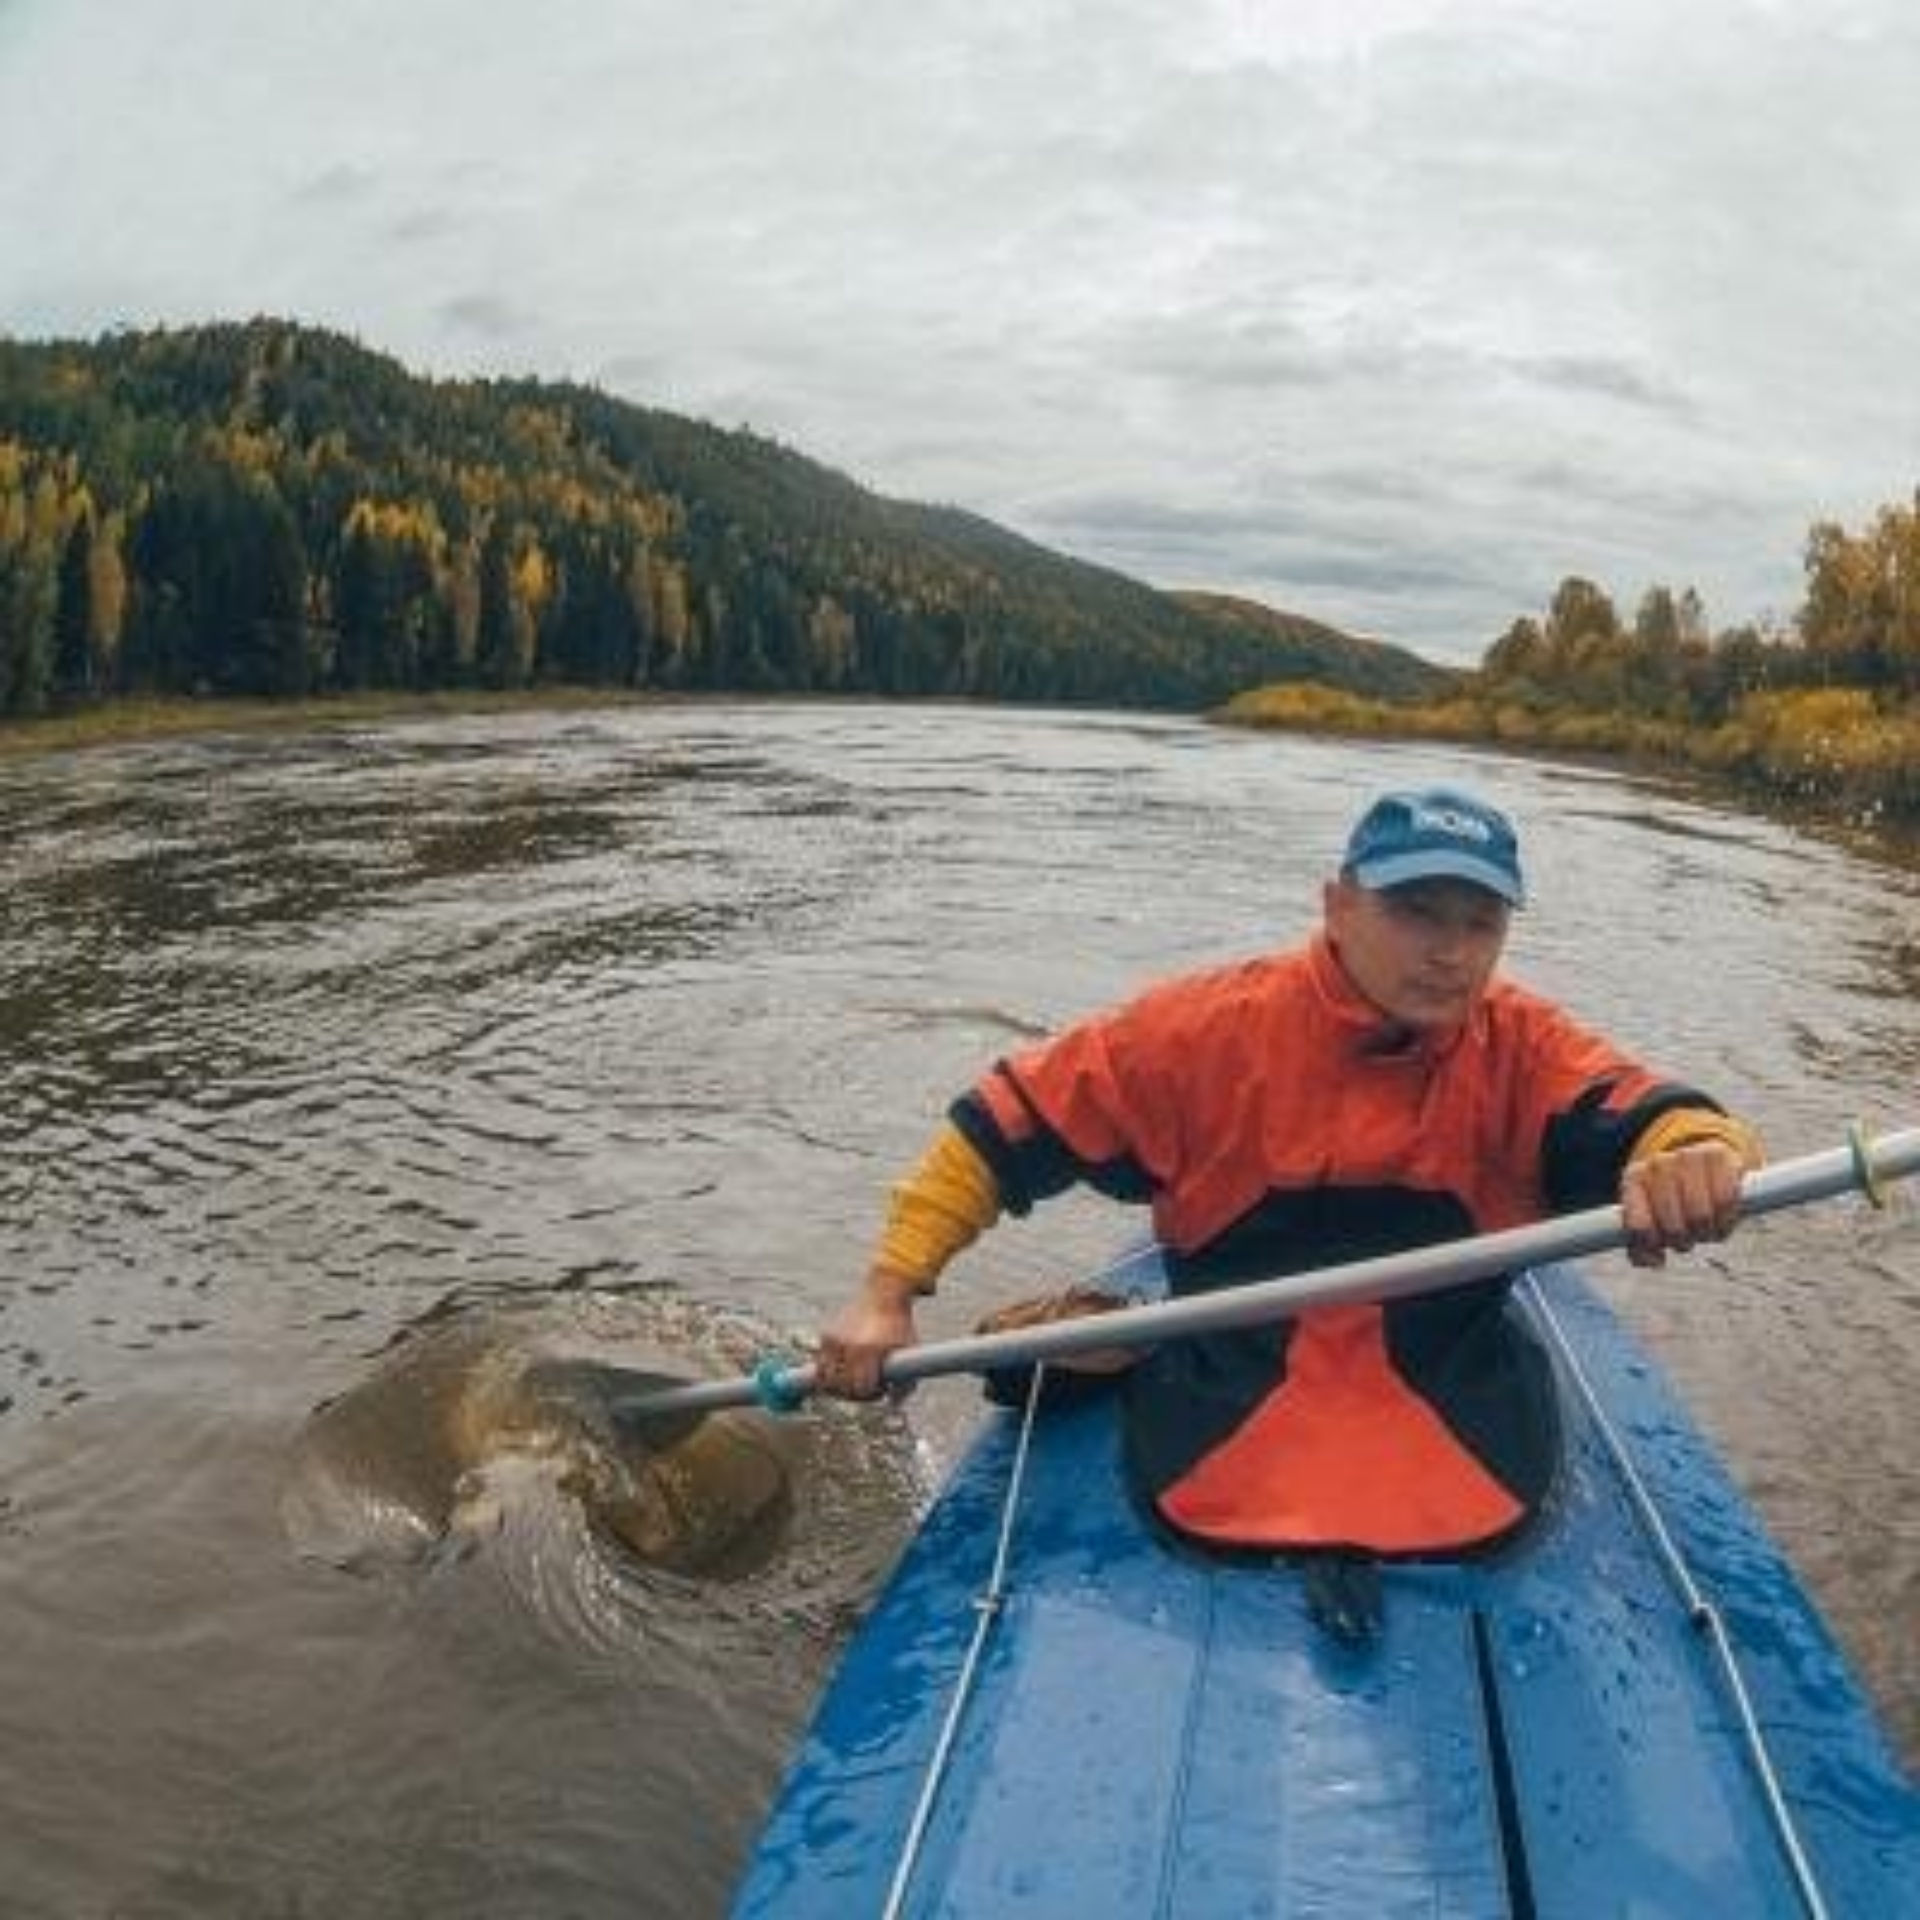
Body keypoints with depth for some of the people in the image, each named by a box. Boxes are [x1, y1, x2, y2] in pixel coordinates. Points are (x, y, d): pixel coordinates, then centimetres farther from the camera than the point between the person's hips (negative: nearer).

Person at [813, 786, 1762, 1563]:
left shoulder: (1523, 1049, -6)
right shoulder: (1209, 1030, -12)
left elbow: (1641, 1117, -24)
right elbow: (1009, 1120, -7)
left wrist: (1694, 1154, -50)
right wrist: (887, 1290, -11)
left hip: (1462, 1448, 2)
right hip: (1223, 1441, -1)